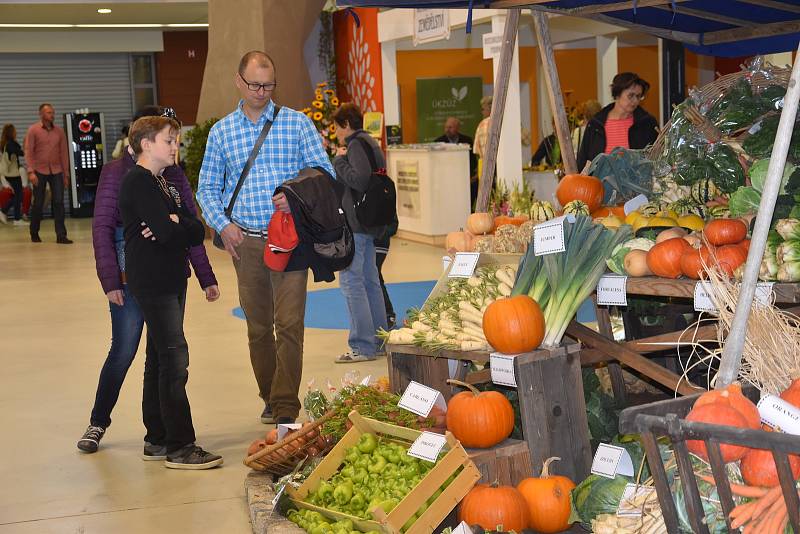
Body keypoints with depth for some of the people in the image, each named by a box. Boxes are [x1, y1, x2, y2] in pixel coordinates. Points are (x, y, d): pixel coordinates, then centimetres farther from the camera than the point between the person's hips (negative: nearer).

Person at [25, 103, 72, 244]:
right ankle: (34, 233, 23)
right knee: (38, 203, 5)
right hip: (40, 171, -2)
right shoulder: (33, 130, -1)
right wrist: (31, 171, -14)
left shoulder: (59, 132, 8)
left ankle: (61, 235, -6)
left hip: (56, 171, 2)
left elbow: (64, 153, 10)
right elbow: (28, 152, -5)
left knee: (59, 202, -6)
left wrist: (66, 174, 7)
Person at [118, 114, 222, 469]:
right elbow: (167, 231, -24)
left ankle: (157, 439, 21)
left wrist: (174, 225, -13)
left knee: (159, 360, 13)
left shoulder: (163, 183, 18)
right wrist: (182, 225, -3)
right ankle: (180, 447, -8)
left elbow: (197, 232, 6)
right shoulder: (138, 182, -11)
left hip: (170, 281, 10)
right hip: (151, 283, -10)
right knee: (174, 360, -11)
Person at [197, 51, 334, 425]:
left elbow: (324, 172, 3)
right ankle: (270, 398, 25)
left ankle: (286, 408, -3)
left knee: (289, 323, -8)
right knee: (258, 325, 10)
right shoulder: (221, 132, 10)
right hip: (246, 241, 2)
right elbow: (207, 188, 13)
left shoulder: (297, 123, 4)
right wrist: (222, 225, -4)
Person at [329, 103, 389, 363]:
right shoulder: (371, 143, 18)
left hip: (354, 225, -10)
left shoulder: (357, 145, -11)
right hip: (369, 224, 10)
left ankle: (363, 346, -8)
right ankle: (379, 339, 21)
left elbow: (360, 180, -24)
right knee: (370, 280, 15)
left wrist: (339, 160, -11)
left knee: (351, 281, -8)